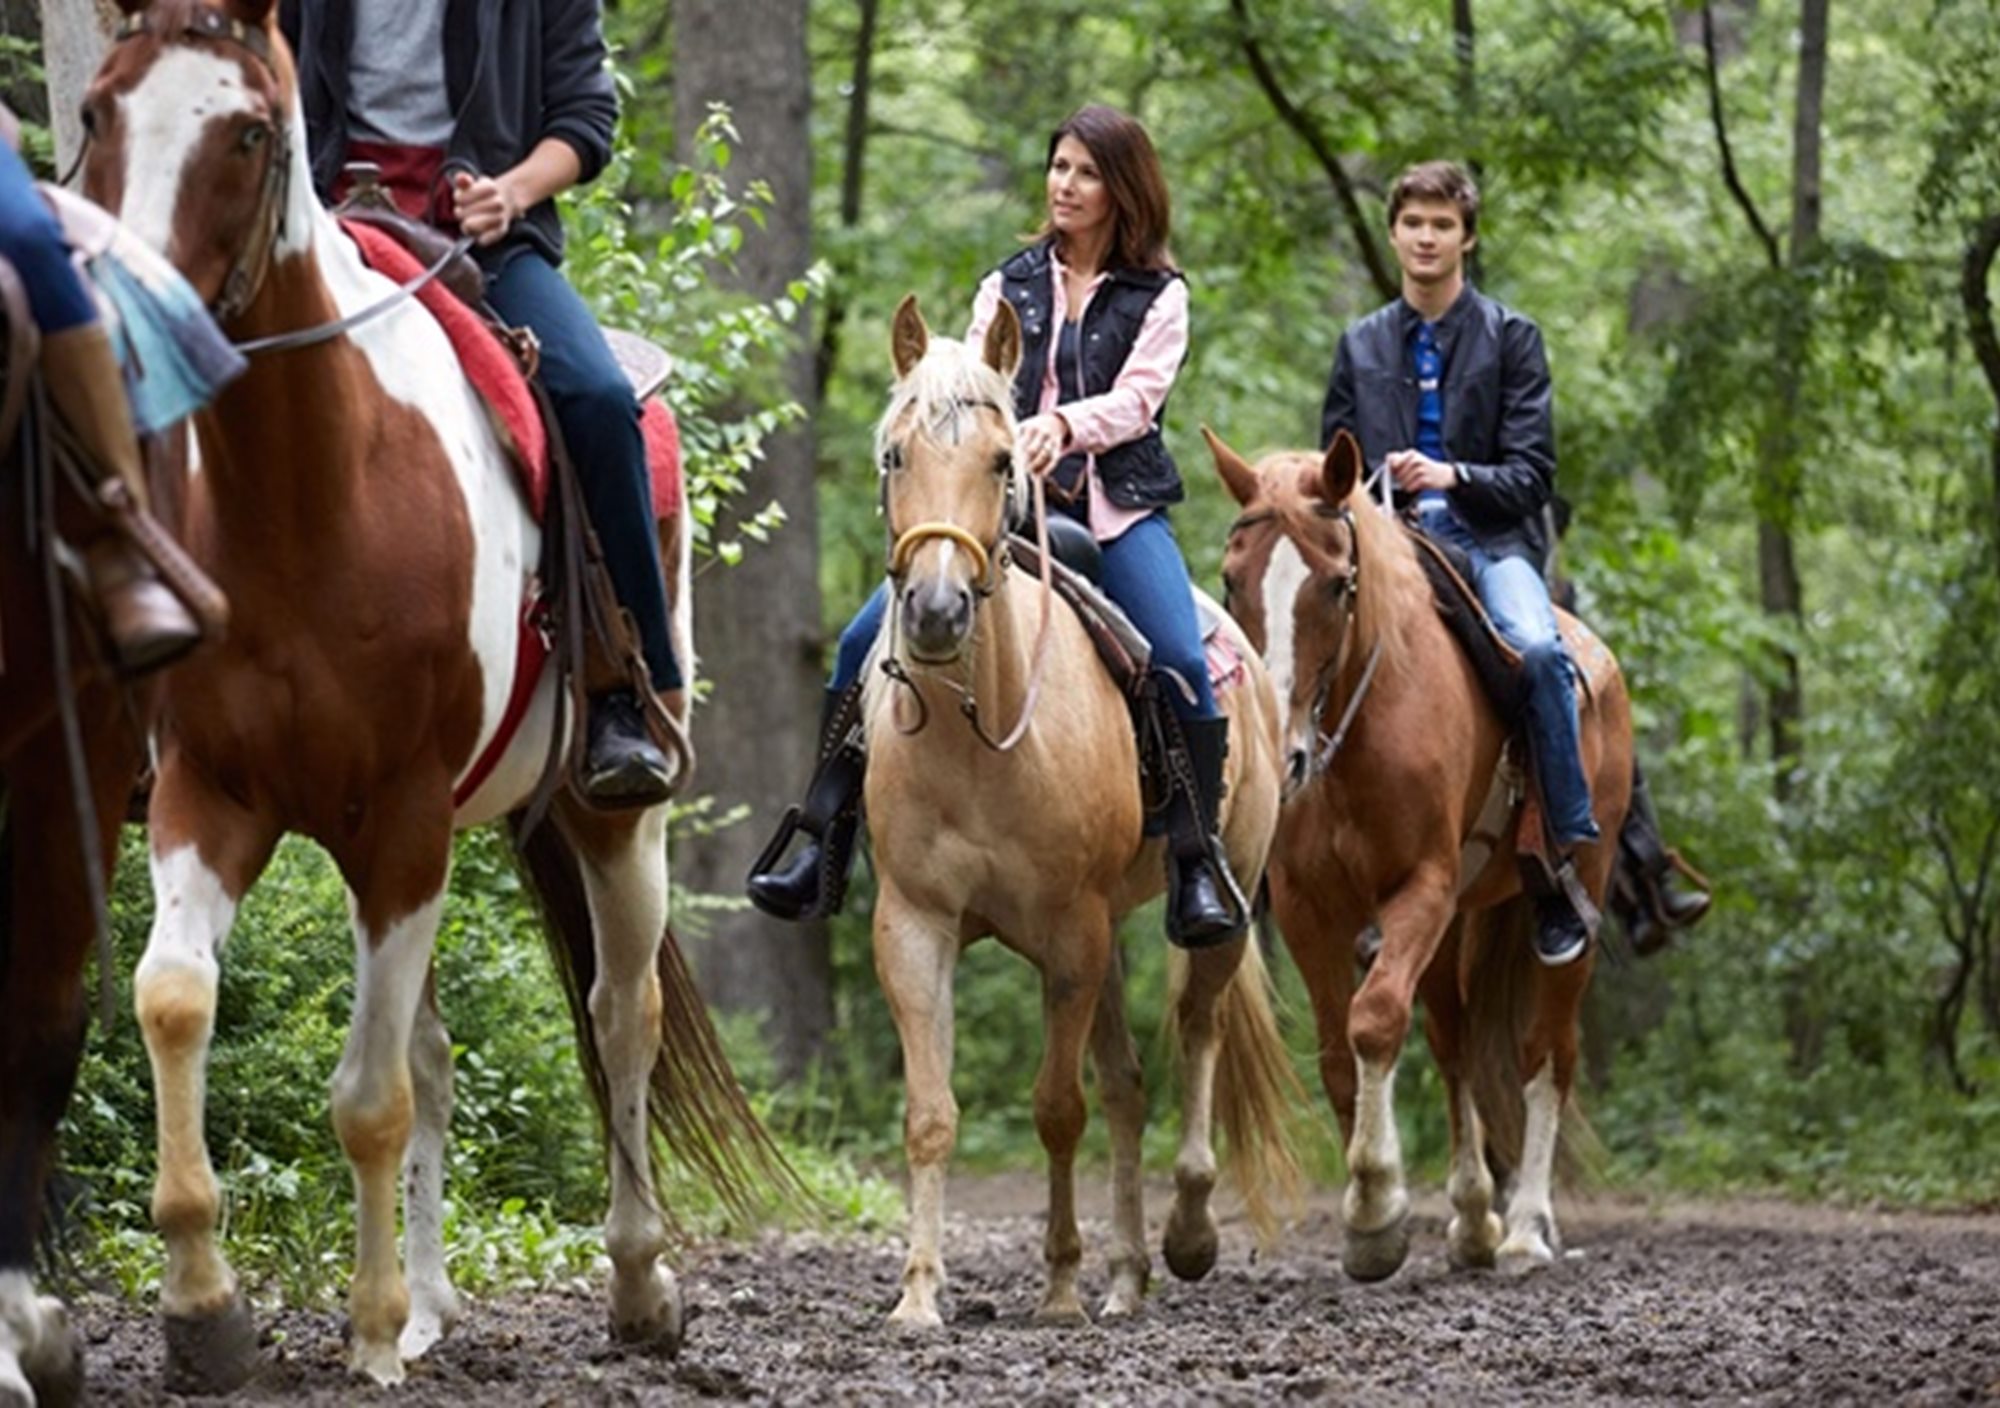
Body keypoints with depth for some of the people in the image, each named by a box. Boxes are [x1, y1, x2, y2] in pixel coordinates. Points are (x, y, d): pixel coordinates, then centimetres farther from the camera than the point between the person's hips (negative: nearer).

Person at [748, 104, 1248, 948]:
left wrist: (1065, 424, -28)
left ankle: (1196, 863, -14)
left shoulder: (1159, 297, 6)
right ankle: (824, 842, -5)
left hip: (1116, 507, -3)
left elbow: (1137, 398, -8)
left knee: (1182, 664, -25)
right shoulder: (1009, 287, 16)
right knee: (868, 639, -12)